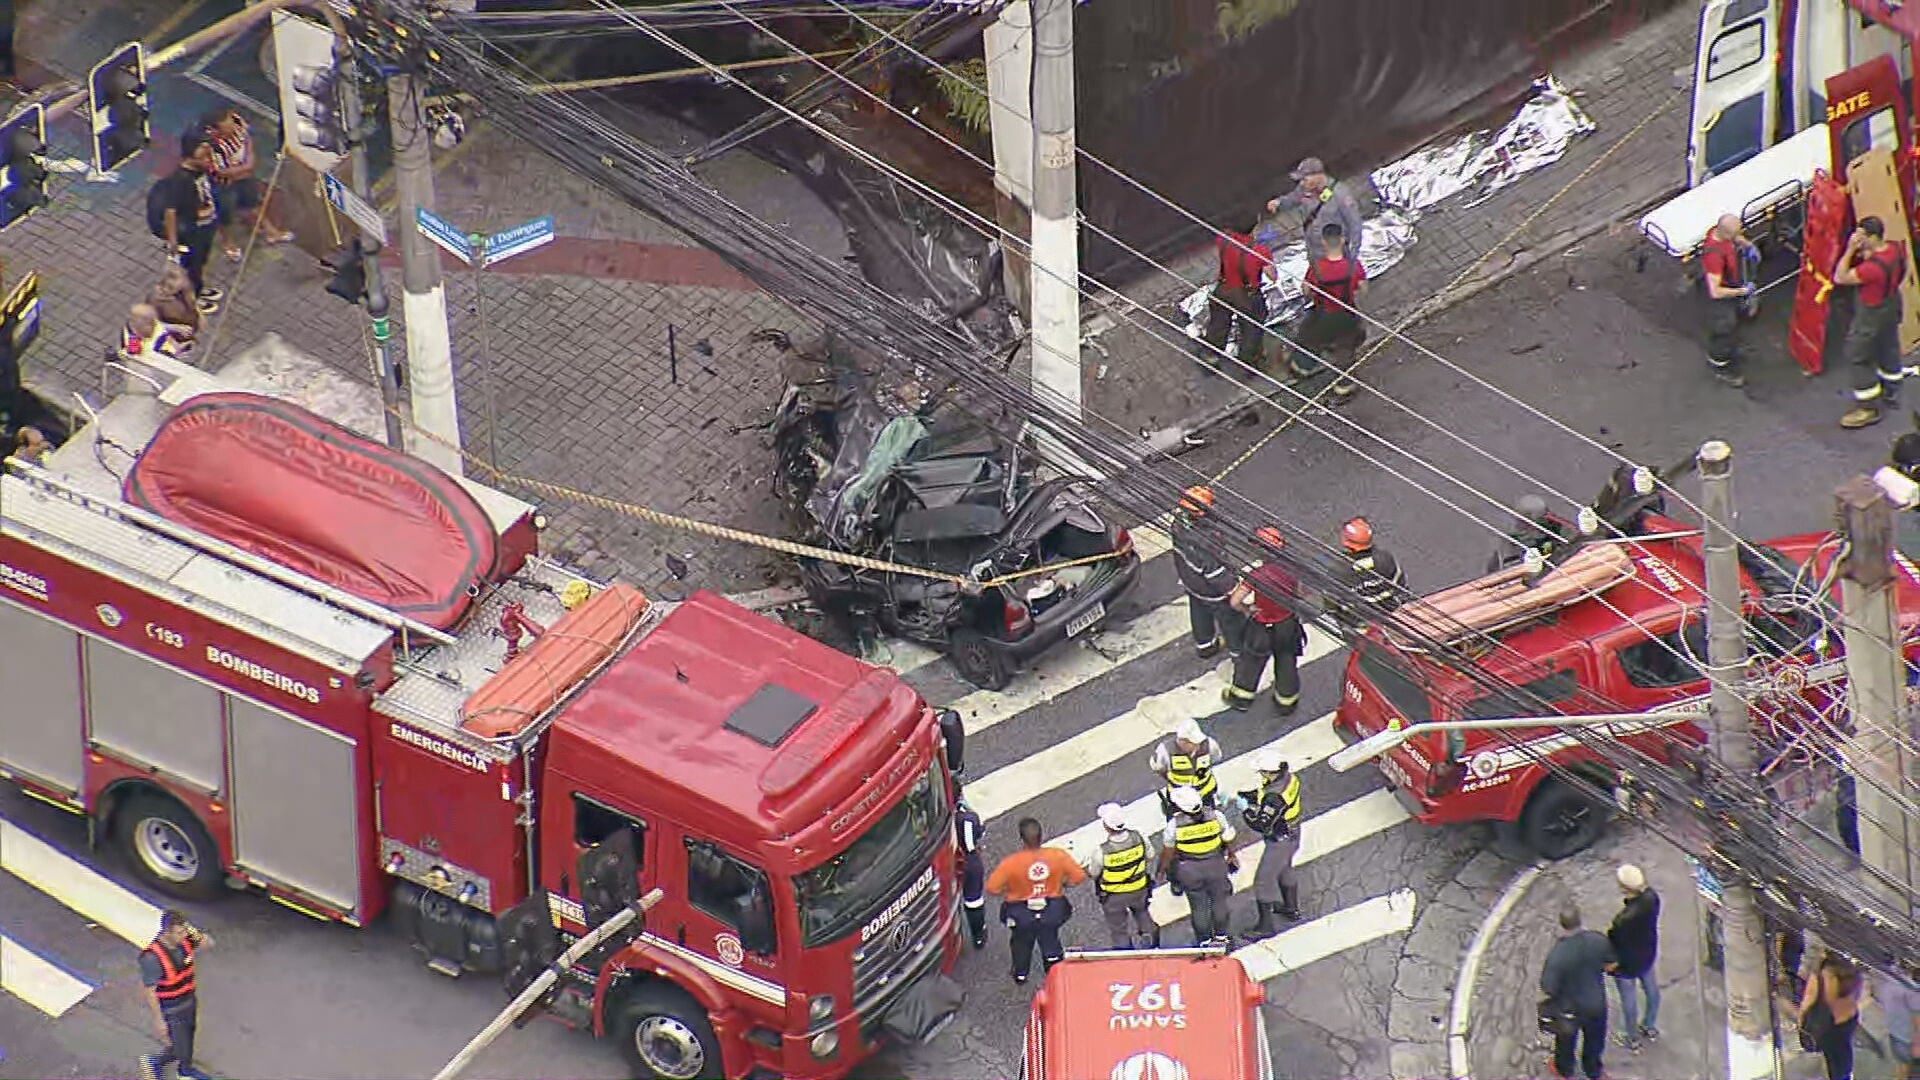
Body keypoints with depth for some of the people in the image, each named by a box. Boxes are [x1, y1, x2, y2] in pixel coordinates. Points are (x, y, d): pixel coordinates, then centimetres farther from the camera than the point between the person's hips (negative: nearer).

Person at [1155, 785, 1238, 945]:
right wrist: (1231, 855, 18)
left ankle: (1203, 939, 32)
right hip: (1216, 864, 1)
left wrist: (1162, 870, 7)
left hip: (1190, 870, -1)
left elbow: (1167, 851, -10)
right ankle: (1221, 934, 37)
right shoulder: (1215, 816, -18)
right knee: (1218, 900, 22)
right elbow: (1228, 839, -2)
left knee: (1198, 905, 17)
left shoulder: (1175, 824, -23)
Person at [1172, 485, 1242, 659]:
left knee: (1200, 614, 32)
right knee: (1230, 618, 21)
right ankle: (1239, 650, 44)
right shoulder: (1205, 544, -45)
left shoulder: (1180, 523, -21)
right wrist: (1232, 590, -17)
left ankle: (1204, 645, 56)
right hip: (1212, 592, -7)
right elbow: (1216, 573, -33)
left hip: (1190, 583, 7)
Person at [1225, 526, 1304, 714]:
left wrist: (1248, 610, -8)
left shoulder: (1255, 573, -30)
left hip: (1263, 626, -3)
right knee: (1286, 660, 23)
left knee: (1251, 660, 22)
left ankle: (1241, 697, 42)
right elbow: (1301, 594, -5)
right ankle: (1287, 701, 41)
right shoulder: (1291, 568, -19)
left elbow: (1235, 602, -27)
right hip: (1288, 624, 3)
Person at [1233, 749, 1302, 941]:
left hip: (1280, 841, -9)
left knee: (1264, 880, 4)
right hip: (1292, 833, 9)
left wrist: (1245, 809, -19)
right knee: (1285, 870, 31)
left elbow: (1260, 825, -33)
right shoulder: (1287, 776, -11)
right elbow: (1262, 794, 7)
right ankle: (1292, 909, 50)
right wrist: (1243, 795, -5)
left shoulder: (1275, 797, -38)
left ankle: (1266, 925, 15)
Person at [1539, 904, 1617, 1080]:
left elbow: (1548, 990, -27)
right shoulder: (1599, 940, -26)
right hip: (1596, 1005, 2)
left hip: (1569, 1010, -2)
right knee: (1594, 1039, 31)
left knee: (1566, 1039, 29)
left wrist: (1544, 973, -7)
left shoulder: (1557, 955, -37)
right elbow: (1610, 966, -7)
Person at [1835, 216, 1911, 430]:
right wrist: (1866, 254, -10)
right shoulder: (1895, 247, -15)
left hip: (1872, 314, -9)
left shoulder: (1873, 267, -40)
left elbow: (1840, 278, -31)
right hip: (1891, 306, 9)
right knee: (1888, 348, 27)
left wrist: (1850, 250, -33)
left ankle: (1870, 408, 19)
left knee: (1859, 356, 9)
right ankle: (1890, 393, 49)